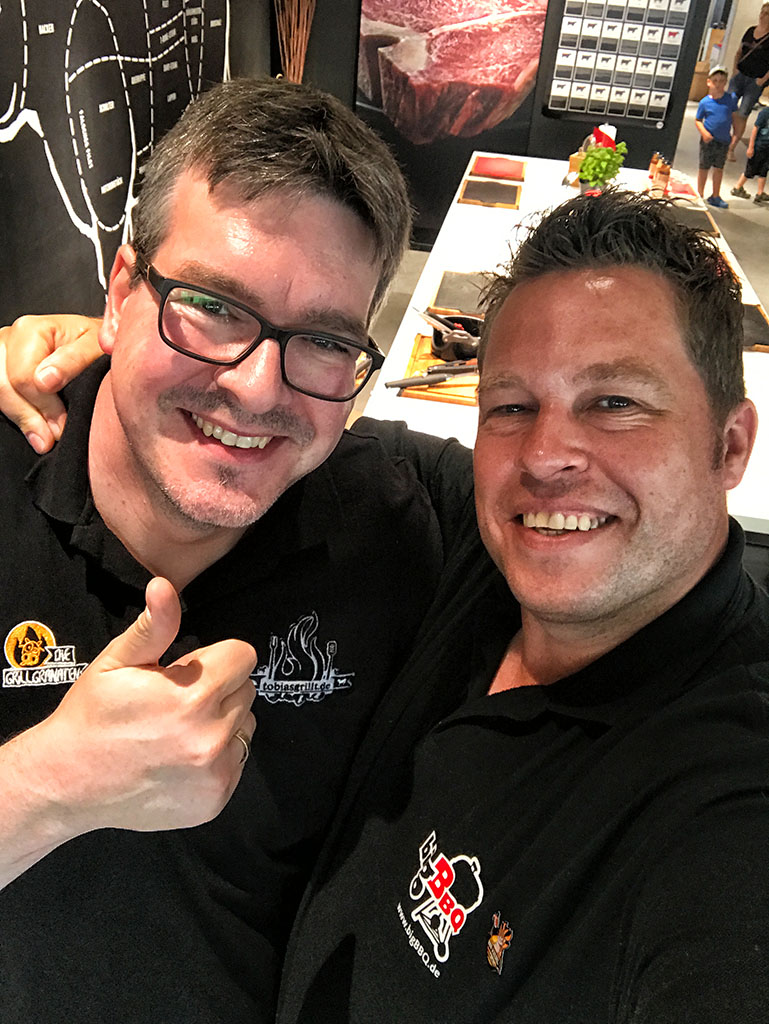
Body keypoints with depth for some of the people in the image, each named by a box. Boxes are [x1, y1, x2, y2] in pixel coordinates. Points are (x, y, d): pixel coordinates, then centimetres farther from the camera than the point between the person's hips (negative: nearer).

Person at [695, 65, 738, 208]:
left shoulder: (730, 98, -2)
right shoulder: (705, 102, -7)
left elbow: (734, 116, 7)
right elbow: (697, 120, 0)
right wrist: (703, 132, -16)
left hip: (724, 141, 2)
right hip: (708, 140, -2)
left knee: (719, 168, 12)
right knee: (704, 168, 7)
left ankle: (715, 196, 22)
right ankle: (700, 195, 19)